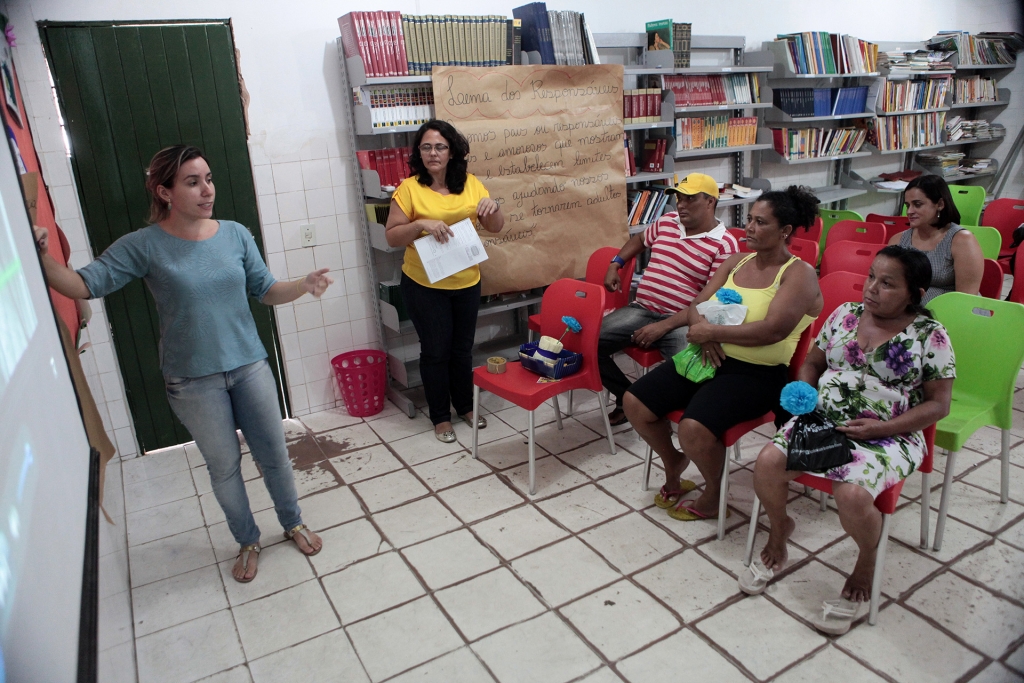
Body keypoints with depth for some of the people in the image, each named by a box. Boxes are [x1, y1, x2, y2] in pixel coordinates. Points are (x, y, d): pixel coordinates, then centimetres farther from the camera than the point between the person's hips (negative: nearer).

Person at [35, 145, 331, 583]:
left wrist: (304, 286, -17)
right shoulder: (144, 246, -10)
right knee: (224, 466, 13)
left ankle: (293, 523, 38)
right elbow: (83, 285, -11)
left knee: (273, 453, 13)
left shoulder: (235, 234, -3)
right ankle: (247, 541, 37)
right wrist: (41, 255, -28)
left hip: (249, 366, 2)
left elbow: (266, 292, 1)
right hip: (193, 382, -2)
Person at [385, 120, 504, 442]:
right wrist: (421, 224, -25)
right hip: (425, 285, -3)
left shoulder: (470, 184, 1)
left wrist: (492, 207, -18)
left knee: (462, 348, 15)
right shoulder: (409, 188, -8)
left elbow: (496, 228, 3)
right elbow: (391, 236, -9)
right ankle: (440, 417, 23)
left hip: (466, 283, 3)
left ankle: (465, 406, 35)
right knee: (435, 351, 6)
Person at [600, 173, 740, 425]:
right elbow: (639, 239, 35)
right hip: (641, 309, 5)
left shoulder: (725, 245, -7)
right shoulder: (666, 221, 12)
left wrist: (663, 327, -21)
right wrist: (615, 264, 18)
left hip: (681, 321, -5)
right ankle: (628, 396, 8)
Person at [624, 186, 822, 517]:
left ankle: (712, 496, 3)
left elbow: (773, 330, -22)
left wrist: (713, 332, -17)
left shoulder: (799, 273, -8)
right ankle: (674, 464, 23)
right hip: (710, 357, 7)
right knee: (635, 402, -6)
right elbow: (699, 304, 10)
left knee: (694, 428, -31)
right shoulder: (737, 261, 13)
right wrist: (703, 333, -13)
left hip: (757, 373, -7)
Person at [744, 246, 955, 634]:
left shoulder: (930, 336, -4)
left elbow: (938, 404, -4)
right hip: (824, 420, 4)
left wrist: (882, 428, -16)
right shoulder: (845, 314, 7)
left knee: (852, 494, -31)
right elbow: (812, 362, 17)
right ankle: (779, 529, 12)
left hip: (888, 437, -4)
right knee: (768, 462, -21)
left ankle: (867, 562, 5)